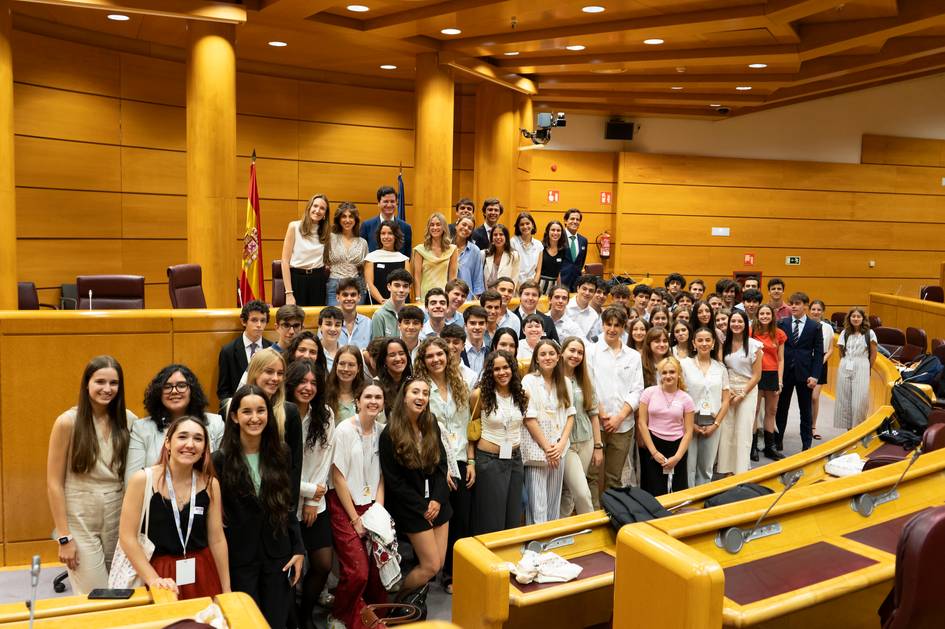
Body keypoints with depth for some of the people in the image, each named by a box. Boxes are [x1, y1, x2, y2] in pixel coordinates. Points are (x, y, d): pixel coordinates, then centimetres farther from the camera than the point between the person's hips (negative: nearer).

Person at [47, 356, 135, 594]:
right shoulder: (68, 422, -10)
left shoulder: (128, 419, 0)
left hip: (119, 517, 4)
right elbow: (54, 483, -8)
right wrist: (64, 537, -10)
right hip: (81, 520, -3)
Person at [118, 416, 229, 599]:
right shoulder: (142, 480, -10)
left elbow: (217, 539, 2)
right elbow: (127, 536, -9)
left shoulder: (210, 484, -3)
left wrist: (226, 590, 3)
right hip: (159, 572, -2)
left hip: (202, 575, 2)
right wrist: (153, 579, -15)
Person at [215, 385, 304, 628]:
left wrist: (299, 550, 3)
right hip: (239, 557, -2)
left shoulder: (281, 454, 2)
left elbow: (289, 508, 7)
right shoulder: (221, 459, -8)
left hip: (278, 555, 3)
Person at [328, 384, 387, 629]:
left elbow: (380, 476, 9)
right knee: (358, 572, -11)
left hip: (370, 505, 5)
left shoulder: (381, 432, 4)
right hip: (344, 506, -5)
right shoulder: (344, 430, -11)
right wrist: (355, 519, -10)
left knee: (378, 567, -3)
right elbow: (338, 478, -11)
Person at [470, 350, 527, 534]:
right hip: (489, 460, -4)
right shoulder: (480, 395, -11)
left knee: (514, 518, 14)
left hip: (515, 459, 4)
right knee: (491, 520, 5)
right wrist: (471, 461, 4)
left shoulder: (521, 395, 0)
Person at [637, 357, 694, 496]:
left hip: (677, 446, 1)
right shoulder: (649, 392, -2)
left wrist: (678, 456, -8)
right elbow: (642, 423, -2)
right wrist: (654, 452, -6)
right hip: (652, 444, -1)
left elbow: (688, 431, 1)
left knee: (677, 491, 3)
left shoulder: (686, 399, 1)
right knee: (654, 492, 0)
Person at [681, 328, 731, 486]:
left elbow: (725, 399, 8)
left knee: (706, 468, 9)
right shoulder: (684, 364, -2)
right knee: (688, 466, -3)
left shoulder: (720, 368, 8)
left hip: (712, 424, 3)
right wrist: (690, 423, -9)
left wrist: (716, 424, -3)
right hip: (689, 422, -3)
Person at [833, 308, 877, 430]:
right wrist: (846, 364, 9)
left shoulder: (869, 333, 1)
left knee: (859, 400, -8)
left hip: (861, 368, -3)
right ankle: (848, 427, 13)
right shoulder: (845, 333, 9)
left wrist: (867, 368, 5)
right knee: (844, 399, 3)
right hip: (845, 368, 3)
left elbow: (873, 353, 4)